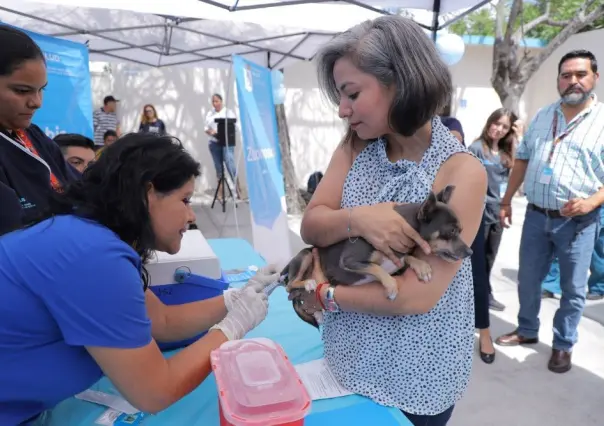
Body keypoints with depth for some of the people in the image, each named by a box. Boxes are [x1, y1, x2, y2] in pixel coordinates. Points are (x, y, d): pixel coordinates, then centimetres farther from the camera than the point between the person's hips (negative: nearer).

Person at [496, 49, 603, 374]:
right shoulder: (542, 116, 9)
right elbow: (522, 160, 14)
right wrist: (507, 200, 10)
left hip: (577, 221, -4)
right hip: (536, 215, 4)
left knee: (572, 289, 9)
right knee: (527, 280, 14)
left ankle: (563, 345, 27)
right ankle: (527, 331, 35)